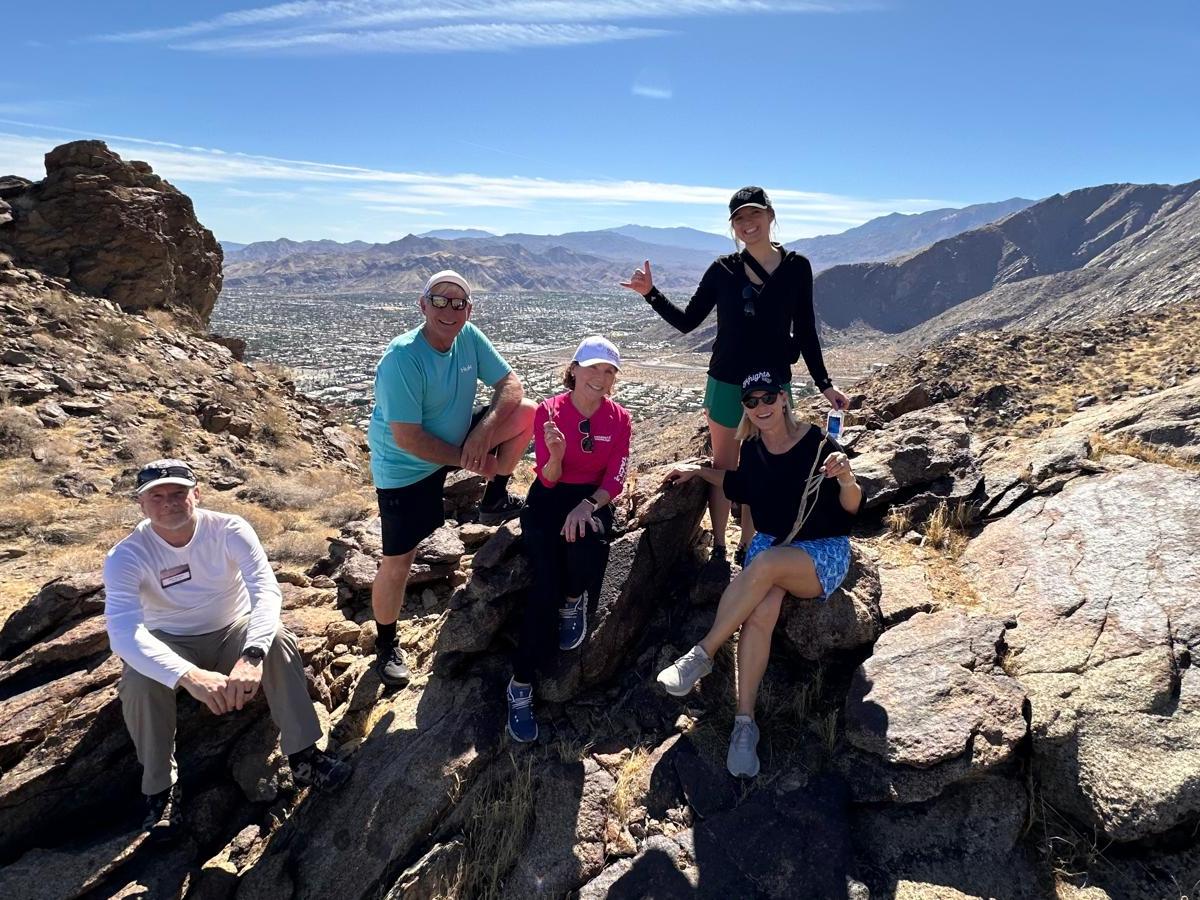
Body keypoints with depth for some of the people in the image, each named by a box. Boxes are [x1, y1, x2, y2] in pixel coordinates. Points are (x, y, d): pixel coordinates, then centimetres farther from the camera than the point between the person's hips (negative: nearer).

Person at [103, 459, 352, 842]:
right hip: (172, 646, 0)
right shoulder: (126, 557, -22)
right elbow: (123, 631, -36)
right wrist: (190, 676, -52)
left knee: (277, 641, -30)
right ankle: (161, 787, -10)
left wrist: (252, 656, -51)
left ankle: (303, 756, -20)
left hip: (233, 632, 0)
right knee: (138, 678, -32)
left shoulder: (230, 530, -21)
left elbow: (267, 590, -32)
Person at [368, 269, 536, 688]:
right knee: (397, 564, -2)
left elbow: (511, 385, -5)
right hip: (405, 469, -5)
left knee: (528, 412, -9)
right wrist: (469, 461, -20)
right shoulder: (403, 358, -28)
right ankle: (386, 646, 24)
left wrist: (483, 431, -23)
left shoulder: (470, 338, -10)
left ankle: (494, 500, 8)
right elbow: (407, 439, -29)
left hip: (458, 441, 6)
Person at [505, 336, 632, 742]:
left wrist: (587, 507, -24)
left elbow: (615, 480, -5)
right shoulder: (549, 411, -7)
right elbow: (548, 479, -9)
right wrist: (556, 454, -31)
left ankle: (574, 602, 2)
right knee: (545, 583, -22)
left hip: (593, 499, 1)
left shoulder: (619, 418, -2)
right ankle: (521, 685, -12)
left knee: (588, 550, -34)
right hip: (549, 498, -1)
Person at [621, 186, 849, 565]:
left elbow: (805, 332, 4)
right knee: (723, 466, 9)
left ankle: (746, 549, 24)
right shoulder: (723, 270, -2)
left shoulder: (796, 267, -2)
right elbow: (687, 321, 3)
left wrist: (824, 384, 4)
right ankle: (718, 550, 21)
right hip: (726, 381, 0)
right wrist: (651, 293, -9)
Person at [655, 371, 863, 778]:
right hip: (769, 544, 4)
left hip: (823, 552, -3)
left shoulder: (818, 443, -13)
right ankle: (744, 722, -25)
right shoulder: (752, 448, 1)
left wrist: (846, 478, -31)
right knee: (761, 613, -29)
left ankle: (701, 655, -26)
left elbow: (851, 508, -11)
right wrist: (700, 471, 14)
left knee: (765, 564, -37)